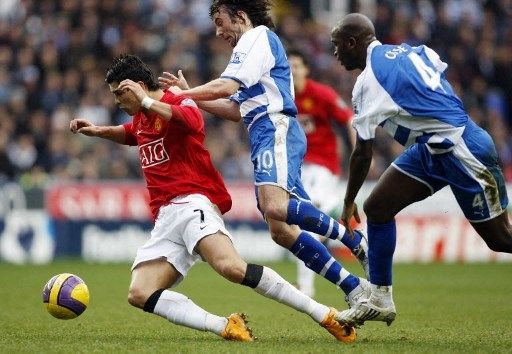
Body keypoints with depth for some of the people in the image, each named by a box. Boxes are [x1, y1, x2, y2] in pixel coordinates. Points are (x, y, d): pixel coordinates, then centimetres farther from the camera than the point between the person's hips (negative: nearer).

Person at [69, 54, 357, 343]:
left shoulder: (179, 103, -3)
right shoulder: (141, 118, 24)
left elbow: (191, 119, -30)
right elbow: (130, 134, 50)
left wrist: (146, 100, -26)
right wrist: (98, 131, 35)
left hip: (192, 202, -9)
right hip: (164, 218, 9)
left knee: (230, 266, -34)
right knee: (139, 295, -12)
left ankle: (326, 316, -29)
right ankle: (226, 326, -18)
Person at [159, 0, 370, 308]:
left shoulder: (259, 36, 2)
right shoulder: (250, 47, 33)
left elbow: (225, 87, -9)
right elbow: (237, 111, 33)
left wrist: (181, 94, 3)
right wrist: (189, 95, 30)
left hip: (276, 129, -10)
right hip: (266, 136, 10)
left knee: (275, 208, -33)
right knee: (282, 231, -2)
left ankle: (357, 242, -27)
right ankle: (354, 288, -4)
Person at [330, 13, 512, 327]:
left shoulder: (369, 81, -14)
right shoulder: (410, 51, 9)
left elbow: (363, 153, -10)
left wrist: (349, 203, 2)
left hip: (463, 153, -9)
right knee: (377, 207, 5)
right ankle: (380, 299, 11)